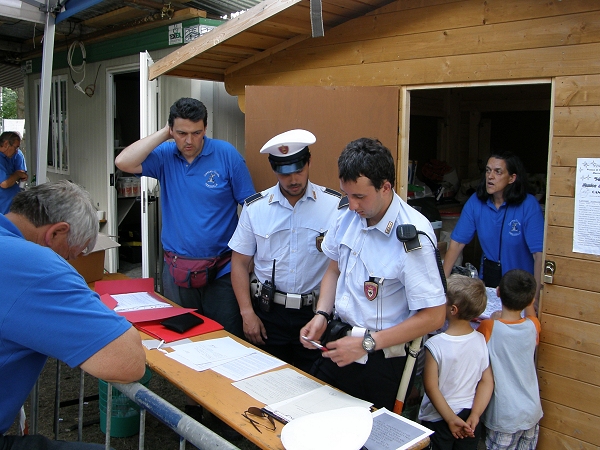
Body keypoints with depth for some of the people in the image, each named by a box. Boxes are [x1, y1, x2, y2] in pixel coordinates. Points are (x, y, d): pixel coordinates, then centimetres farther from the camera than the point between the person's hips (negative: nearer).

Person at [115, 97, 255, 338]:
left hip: (221, 269, -2)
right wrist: (163, 134, -8)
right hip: (177, 270, 3)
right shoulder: (165, 156, 1)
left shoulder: (226, 154, -6)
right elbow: (123, 162, -14)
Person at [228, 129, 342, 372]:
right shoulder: (255, 207, 0)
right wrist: (247, 313, -3)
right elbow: (240, 262, 4)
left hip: (316, 313, -1)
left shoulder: (336, 205, -6)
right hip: (268, 312, 1)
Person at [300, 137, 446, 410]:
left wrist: (367, 344, -20)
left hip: (382, 360, -6)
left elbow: (433, 316, -21)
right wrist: (321, 315, -3)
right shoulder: (349, 215, -4)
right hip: (339, 342, 6)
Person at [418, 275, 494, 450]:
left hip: (438, 420, -4)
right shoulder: (481, 340, -9)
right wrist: (475, 415, -4)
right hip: (470, 418, 4)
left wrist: (450, 418, -10)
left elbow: (431, 387, -17)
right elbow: (487, 382, -6)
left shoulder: (435, 345, -21)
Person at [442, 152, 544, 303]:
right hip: (487, 278, 3)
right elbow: (457, 242, -5)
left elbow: (539, 254, -21)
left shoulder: (528, 205, -16)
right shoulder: (476, 201, -5)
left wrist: (535, 298, -27)